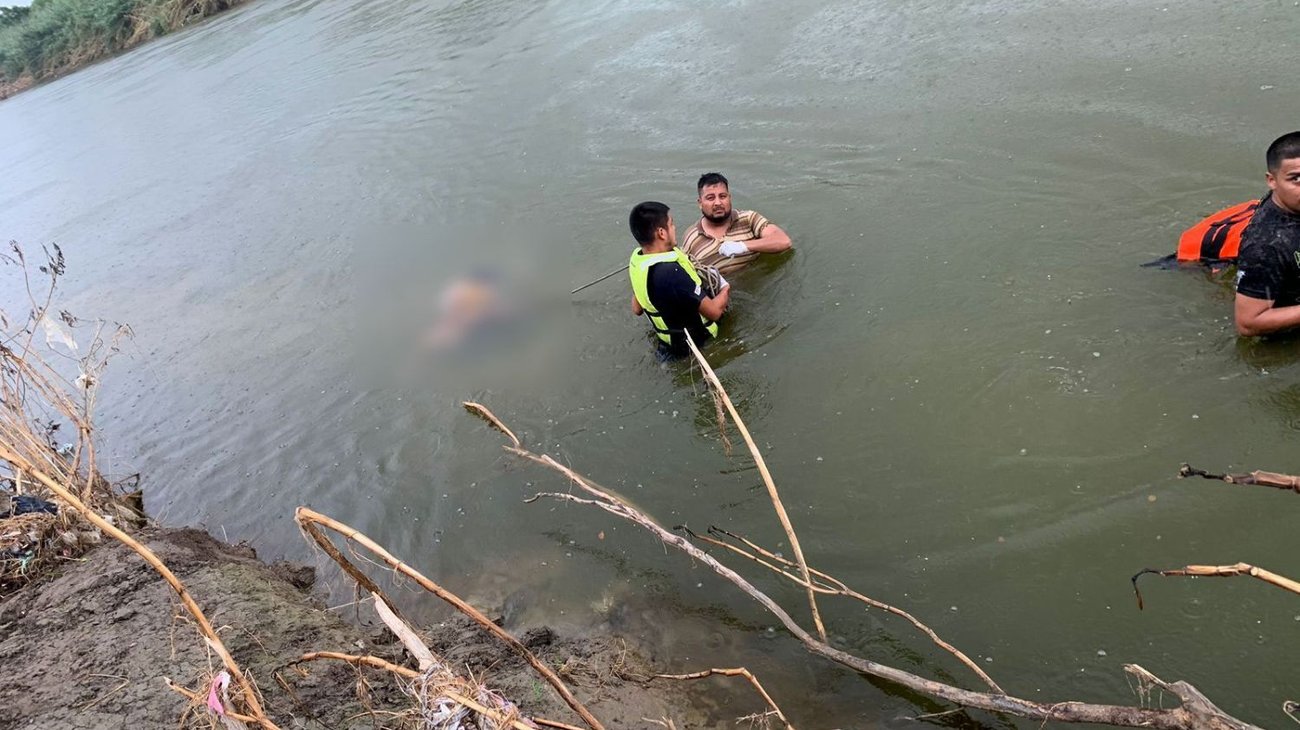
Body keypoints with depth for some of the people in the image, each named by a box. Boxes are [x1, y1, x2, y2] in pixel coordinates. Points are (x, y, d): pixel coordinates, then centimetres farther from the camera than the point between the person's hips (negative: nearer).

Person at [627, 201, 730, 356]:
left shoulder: (636, 259, -8)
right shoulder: (671, 273, -36)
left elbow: (637, 309, 7)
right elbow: (714, 312, -26)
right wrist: (726, 290, -5)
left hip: (669, 339, 8)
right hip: (697, 342, -8)